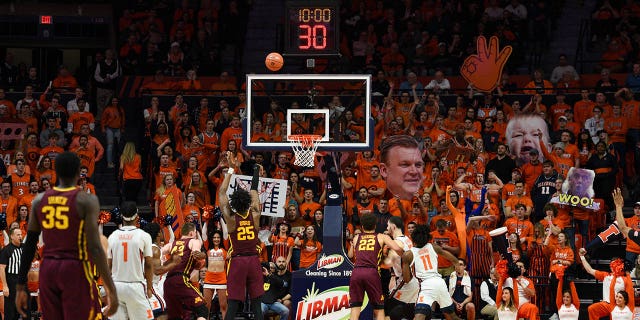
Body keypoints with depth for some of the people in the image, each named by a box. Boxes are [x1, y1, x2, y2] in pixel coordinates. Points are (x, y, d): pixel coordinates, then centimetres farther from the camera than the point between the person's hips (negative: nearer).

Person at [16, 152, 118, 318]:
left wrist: (21, 286, 12)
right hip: (76, 269, -5)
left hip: (47, 269, 5)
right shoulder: (86, 201, -9)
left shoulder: (40, 200, 6)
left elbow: (29, 245, 7)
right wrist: (111, 289, -13)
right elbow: (94, 247, -16)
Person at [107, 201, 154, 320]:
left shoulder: (112, 236, 4)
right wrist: (149, 287, 8)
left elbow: (108, 265, 8)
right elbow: (149, 265, -3)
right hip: (135, 286, -3)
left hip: (116, 286, 3)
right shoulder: (143, 236, -5)